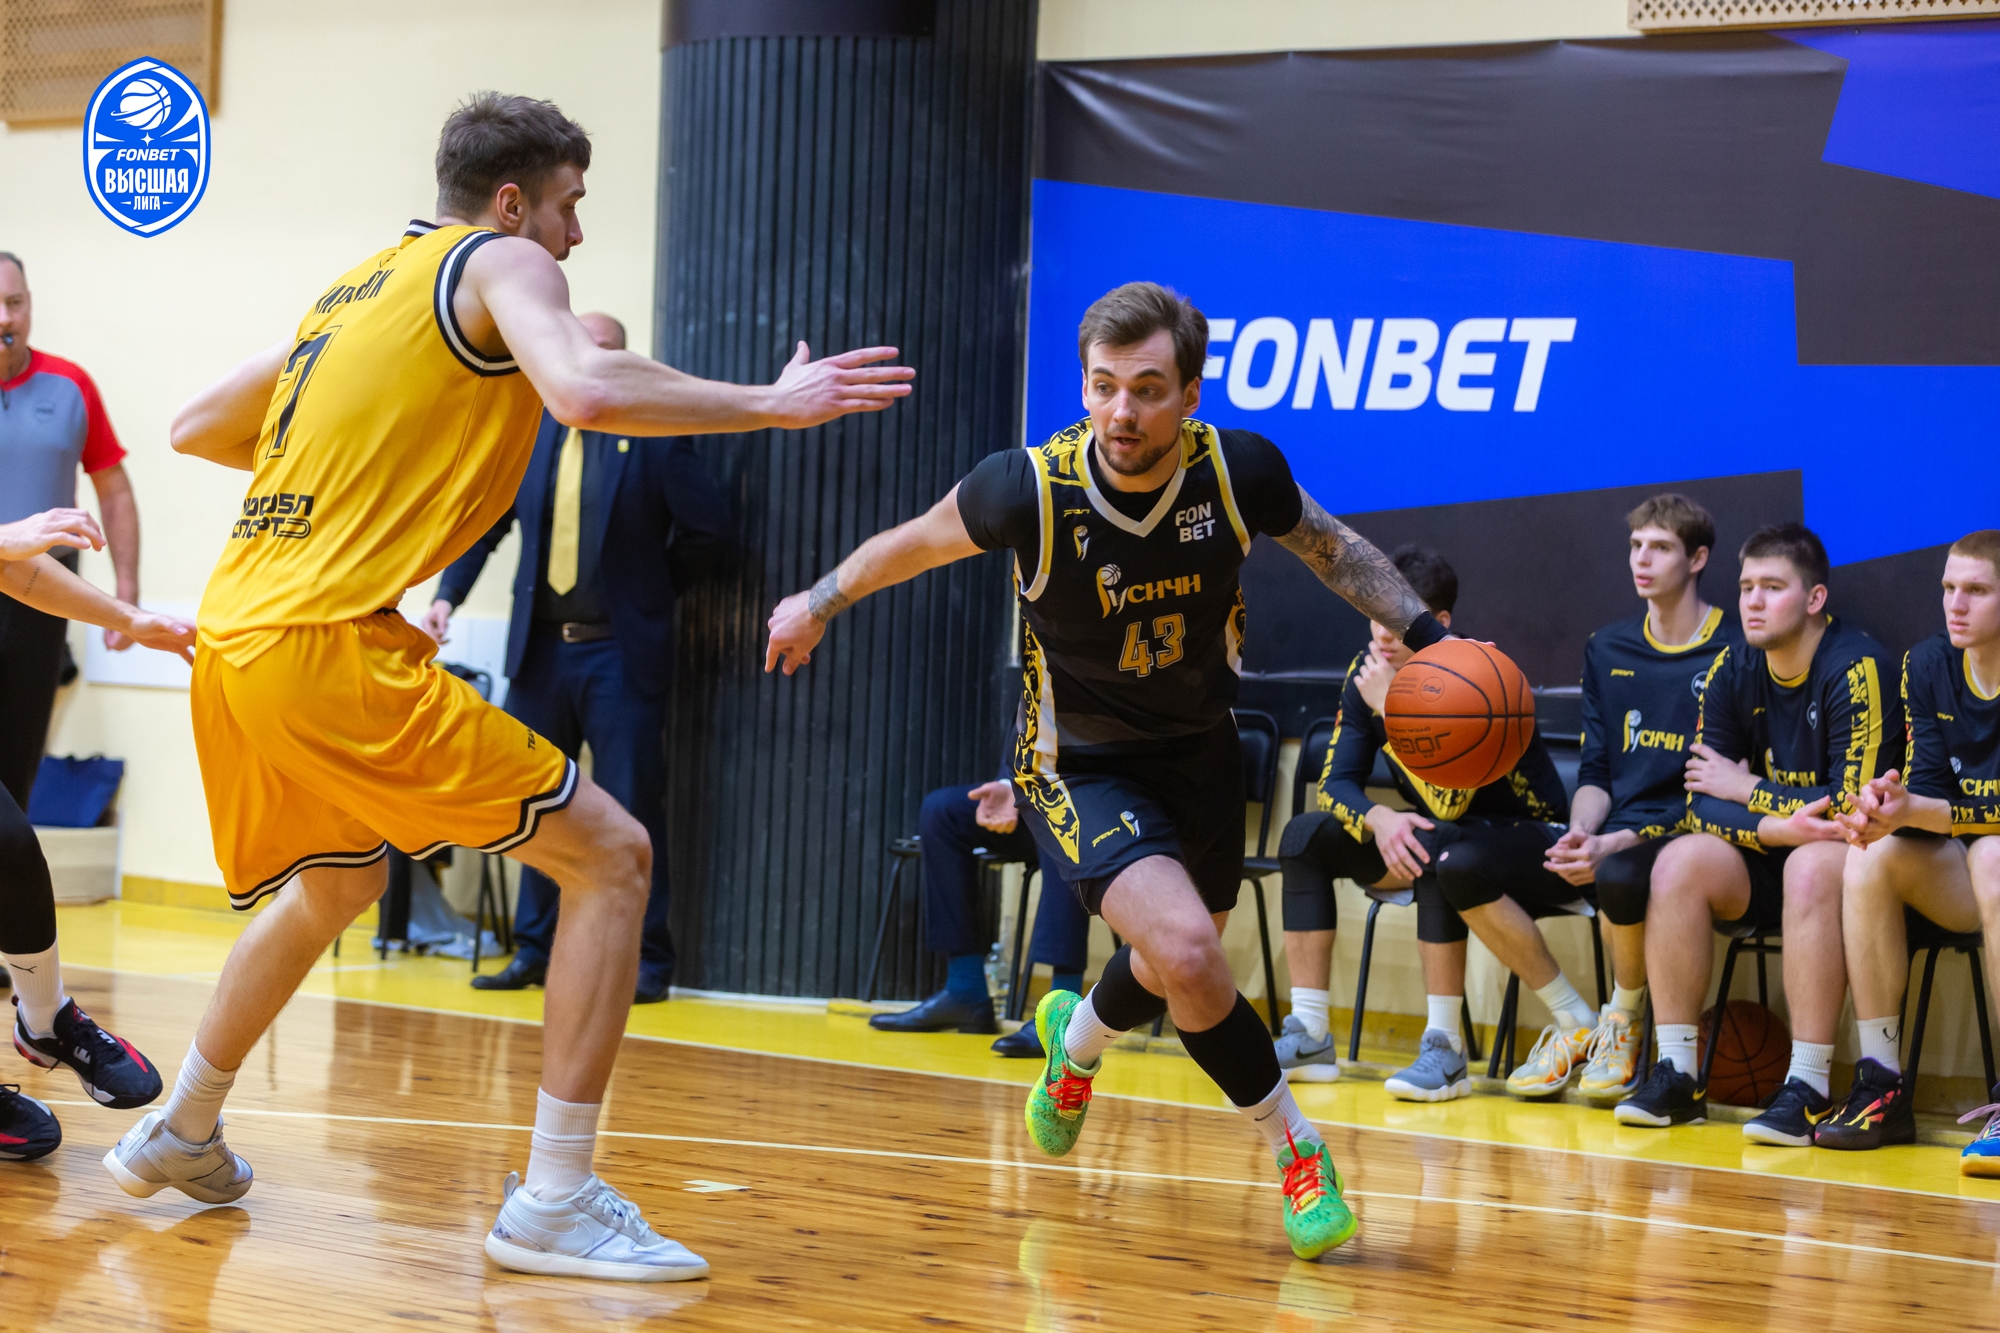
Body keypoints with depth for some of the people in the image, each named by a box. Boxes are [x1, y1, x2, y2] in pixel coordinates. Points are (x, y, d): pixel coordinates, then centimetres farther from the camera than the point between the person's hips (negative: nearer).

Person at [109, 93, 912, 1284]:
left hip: (232, 639, 9)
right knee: (610, 856, -4)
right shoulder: (501, 262, 1)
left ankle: (180, 1134, 47)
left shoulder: (357, 286, 23)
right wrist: (772, 403, -12)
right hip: (329, 643, -9)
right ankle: (556, 1201, -7)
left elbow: (198, 428, 29)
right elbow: (586, 389, -21)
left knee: (335, 886, 34)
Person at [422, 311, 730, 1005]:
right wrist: (446, 596, -8)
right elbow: (483, 523, 6)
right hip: (541, 651, 4)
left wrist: (655, 588, 4)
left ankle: (646, 962, 4)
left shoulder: (653, 436, -5)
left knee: (630, 810, -2)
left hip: (619, 656, -4)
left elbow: (707, 524, -3)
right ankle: (535, 950, 20)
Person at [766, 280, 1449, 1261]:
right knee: (1186, 951, -26)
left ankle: (1076, 1041, 58)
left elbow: (1334, 550, 1)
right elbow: (916, 543, -5)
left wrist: (1425, 635, -10)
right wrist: (818, 604, 8)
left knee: (1179, 967, 23)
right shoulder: (1030, 489, -27)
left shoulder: (1239, 471, -20)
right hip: (1078, 764, -4)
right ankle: (1296, 1149, -4)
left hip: (1199, 747, 4)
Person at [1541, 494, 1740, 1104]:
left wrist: (1617, 844, -21)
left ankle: (1626, 1018, -7)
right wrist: (1580, 834, -9)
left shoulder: (1734, 652, -4)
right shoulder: (1607, 650, 16)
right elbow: (1595, 770, 15)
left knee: (1619, 876, -40)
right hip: (1612, 834, 6)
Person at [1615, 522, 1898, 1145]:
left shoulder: (1856, 667, -18)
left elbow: (1851, 805, -24)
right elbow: (1702, 805, -4)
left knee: (1812, 866, -36)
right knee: (1680, 861, -20)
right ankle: (1676, 1074, -17)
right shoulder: (1732, 670, 0)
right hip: (1769, 860, 6)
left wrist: (1747, 789, -12)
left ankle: (1808, 1088, -35)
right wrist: (1777, 825, -24)